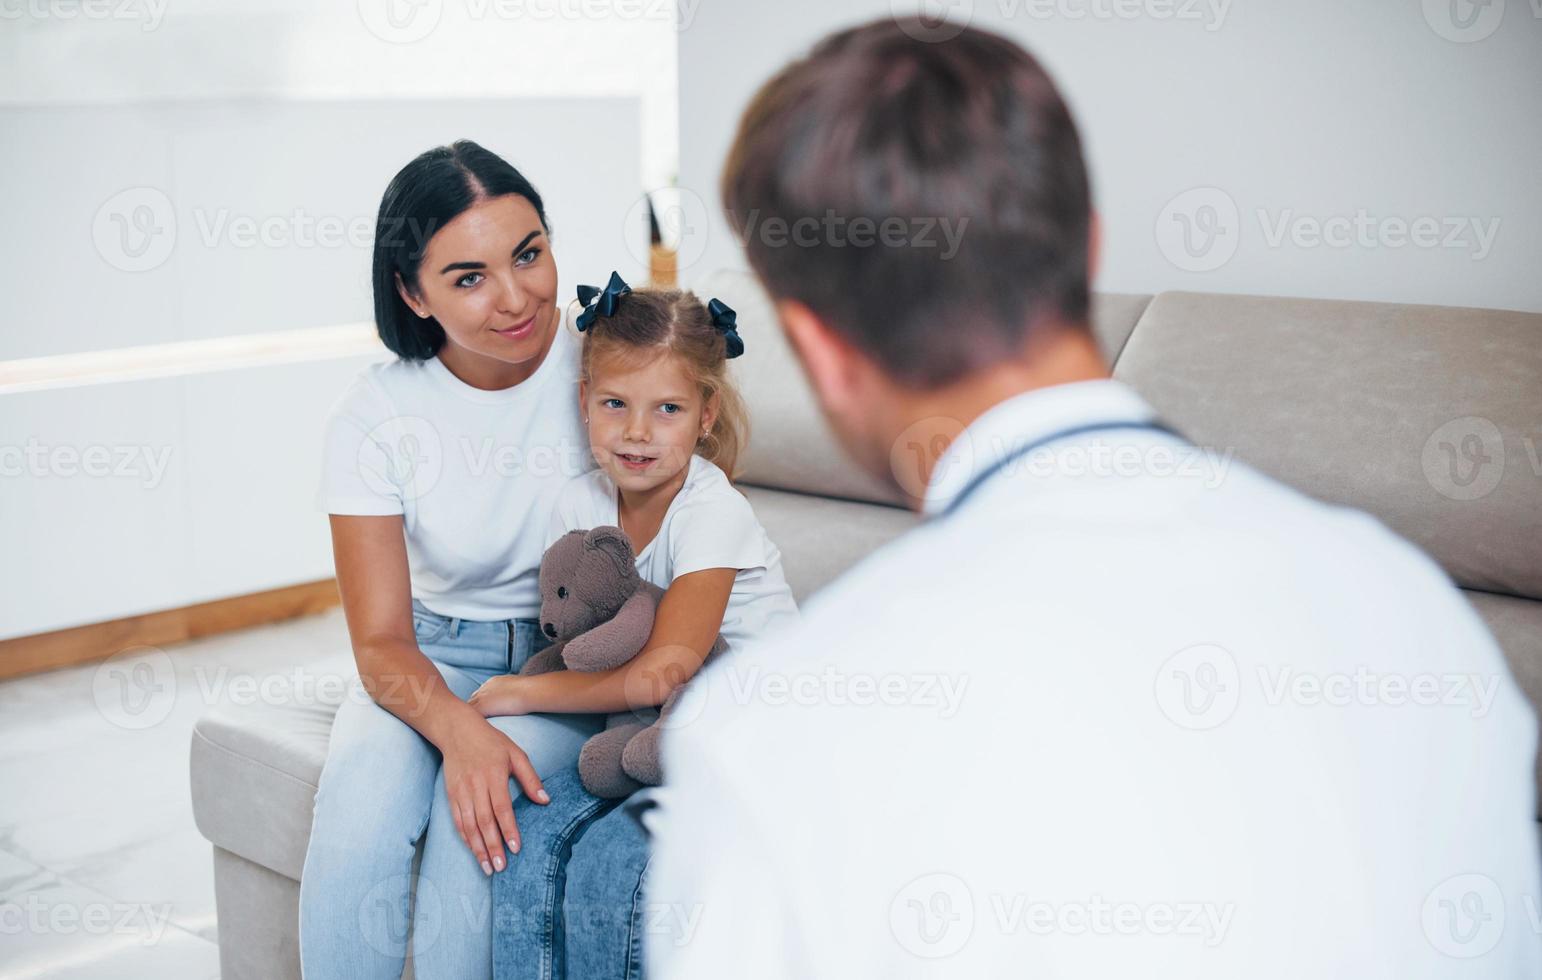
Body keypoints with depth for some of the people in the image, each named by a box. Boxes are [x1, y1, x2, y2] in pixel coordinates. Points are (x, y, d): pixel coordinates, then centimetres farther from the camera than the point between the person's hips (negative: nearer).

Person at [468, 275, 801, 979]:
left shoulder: (712, 513, -20)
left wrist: (516, 693, -15)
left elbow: (661, 674, -24)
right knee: (532, 837, -16)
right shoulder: (579, 505, -1)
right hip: (644, 740, 6)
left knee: (609, 862, -23)